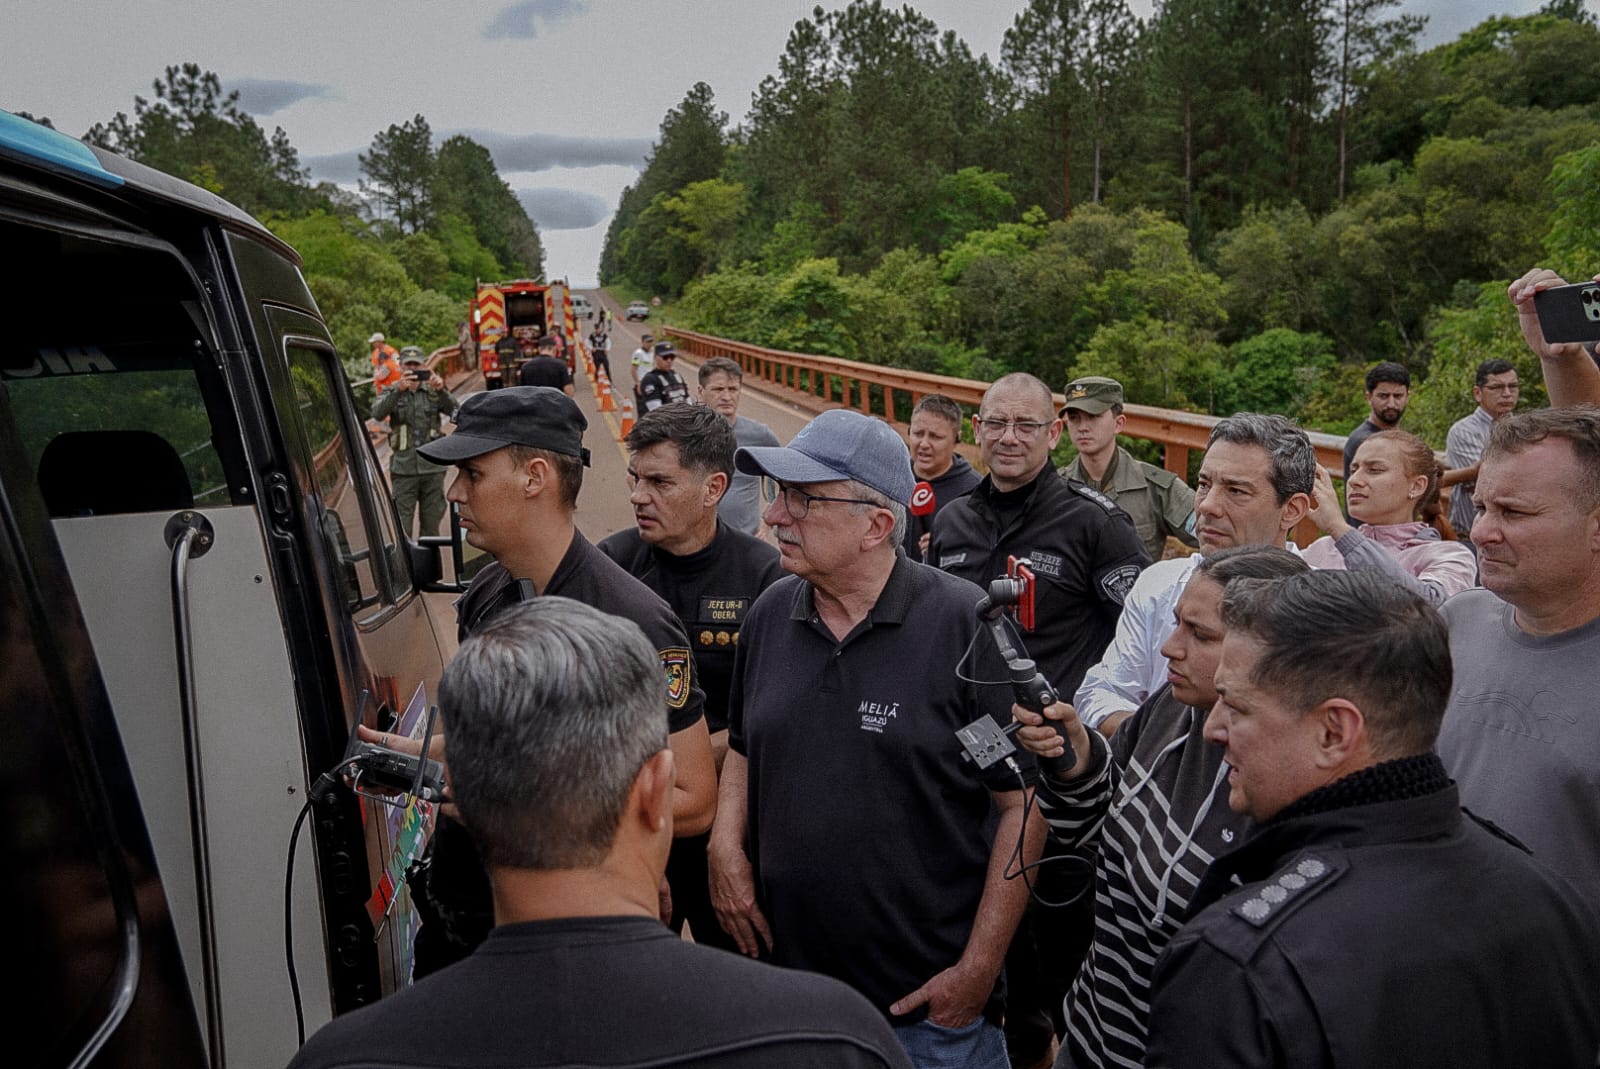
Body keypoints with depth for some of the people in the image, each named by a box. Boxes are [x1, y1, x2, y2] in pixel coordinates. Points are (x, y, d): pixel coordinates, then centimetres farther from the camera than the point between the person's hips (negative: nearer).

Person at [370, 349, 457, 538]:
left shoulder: (433, 391, 9)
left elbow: (452, 409, -8)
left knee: (431, 522, 9)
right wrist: (398, 390, -31)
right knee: (402, 523, -2)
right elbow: (377, 413, -15)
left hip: (433, 466, 2)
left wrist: (441, 390, -29)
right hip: (403, 467, -2)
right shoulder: (392, 392, 5)